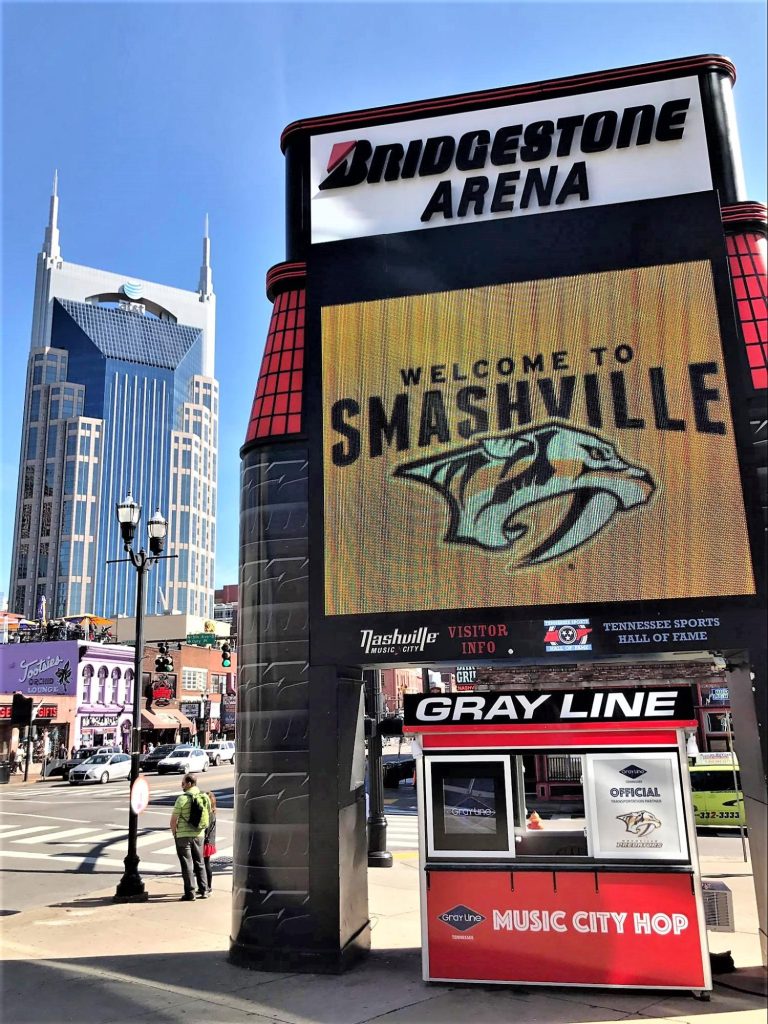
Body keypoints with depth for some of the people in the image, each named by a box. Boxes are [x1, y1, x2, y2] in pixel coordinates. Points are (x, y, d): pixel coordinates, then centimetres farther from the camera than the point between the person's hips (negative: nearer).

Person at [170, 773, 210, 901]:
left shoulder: (182, 798, -16)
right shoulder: (205, 797, 2)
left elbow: (174, 820, -12)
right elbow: (208, 814, 10)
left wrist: (174, 833, 4)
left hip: (183, 835, -5)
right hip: (199, 834, 5)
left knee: (187, 865, 3)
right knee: (199, 863, 16)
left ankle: (190, 893, 5)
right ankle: (203, 891, 19)